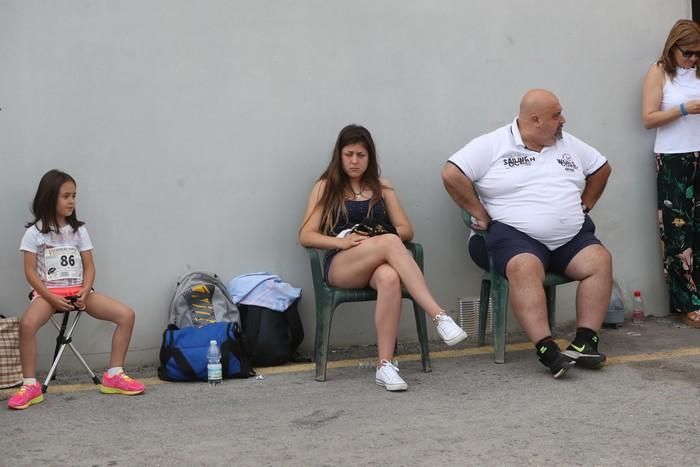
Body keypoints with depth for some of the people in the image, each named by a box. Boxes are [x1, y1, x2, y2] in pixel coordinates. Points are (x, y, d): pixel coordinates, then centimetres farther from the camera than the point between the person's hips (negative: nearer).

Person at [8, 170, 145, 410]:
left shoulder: (79, 230, 10)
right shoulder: (34, 233, 0)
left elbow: (89, 266, 7)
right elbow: (30, 271, -5)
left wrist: (85, 291, -13)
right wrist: (51, 298, -18)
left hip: (78, 291, 4)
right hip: (48, 292, -3)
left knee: (126, 314, -16)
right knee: (27, 324, -38)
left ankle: (113, 375, -7)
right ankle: (30, 386, -25)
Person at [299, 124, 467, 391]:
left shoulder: (382, 188, 23)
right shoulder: (325, 188, 16)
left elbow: (406, 230, 15)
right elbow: (306, 236, 6)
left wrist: (378, 236, -7)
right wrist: (342, 241, -13)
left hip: (378, 263, 2)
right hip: (340, 265, -2)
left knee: (389, 278, -40)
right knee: (390, 243, -36)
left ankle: (385, 366, -44)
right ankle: (439, 317, -47)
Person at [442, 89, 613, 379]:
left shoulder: (568, 144, 16)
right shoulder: (493, 145, -1)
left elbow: (601, 168, 29)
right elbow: (452, 175, -10)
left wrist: (584, 205, 19)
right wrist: (481, 215, -9)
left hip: (571, 238, 5)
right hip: (516, 235, -5)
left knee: (599, 260, -22)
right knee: (525, 267, -37)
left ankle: (585, 342, -22)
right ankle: (546, 349, -40)